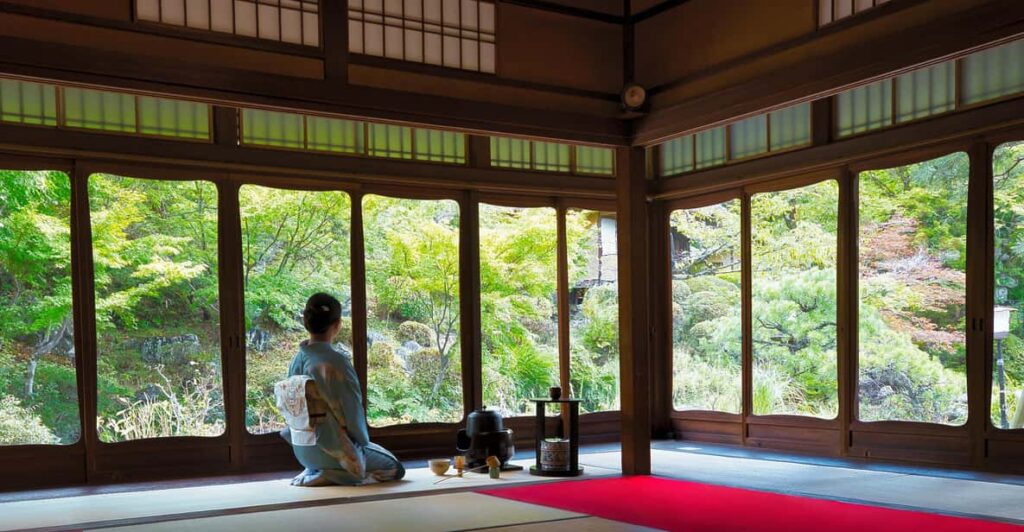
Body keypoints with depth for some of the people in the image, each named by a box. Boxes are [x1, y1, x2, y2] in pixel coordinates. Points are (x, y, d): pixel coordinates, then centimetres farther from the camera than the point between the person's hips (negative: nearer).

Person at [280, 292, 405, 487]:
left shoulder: (297, 360, -1)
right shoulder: (336, 362, -23)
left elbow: (292, 410, 7)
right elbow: (352, 409, -17)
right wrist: (363, 440, 3)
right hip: (334, 447, -8)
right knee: (394, 468, 11)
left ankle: (314, 471, 14)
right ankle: (332, 475, -4)